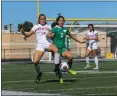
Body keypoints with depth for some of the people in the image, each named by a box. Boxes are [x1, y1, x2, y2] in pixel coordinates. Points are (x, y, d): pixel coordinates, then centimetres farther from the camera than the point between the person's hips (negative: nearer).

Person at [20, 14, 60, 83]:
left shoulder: (48, 27, 19)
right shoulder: (36, 27, 17)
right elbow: (28, 35, 12)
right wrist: (23, 32, -7)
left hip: (48, 44, 0)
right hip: (40, 45, 0)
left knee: (56, 50, -35)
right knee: (35, 61, -18)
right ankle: (39, 73, 13)